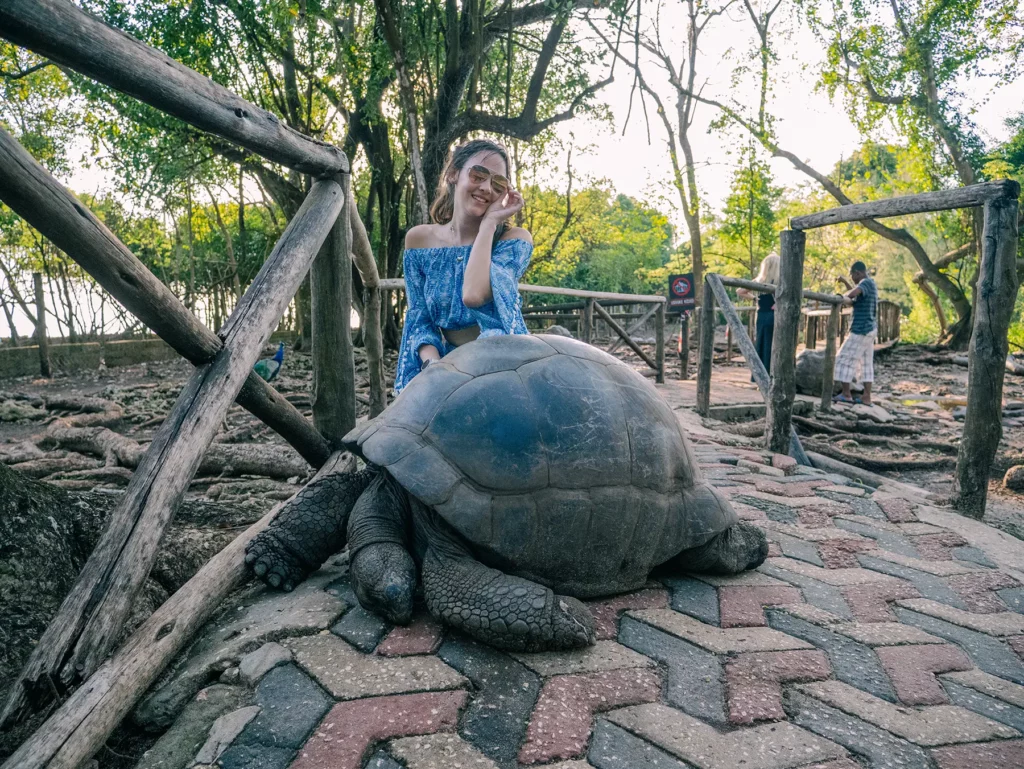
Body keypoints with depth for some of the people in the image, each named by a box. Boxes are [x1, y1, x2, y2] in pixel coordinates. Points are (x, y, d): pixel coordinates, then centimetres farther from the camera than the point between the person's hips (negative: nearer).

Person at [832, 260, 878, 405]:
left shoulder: (865, 283, -16)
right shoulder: (870, 284, 15)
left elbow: (852, 294, -36)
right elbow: (857, 295, 36)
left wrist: (844, 296, -15)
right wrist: (844, 281, 34)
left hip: (861, 330, -10)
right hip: (869, 329, 10)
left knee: (845, 359, -4)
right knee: (866, 363, 9)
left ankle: (846, 394, -1)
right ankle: (866, 397, 10)